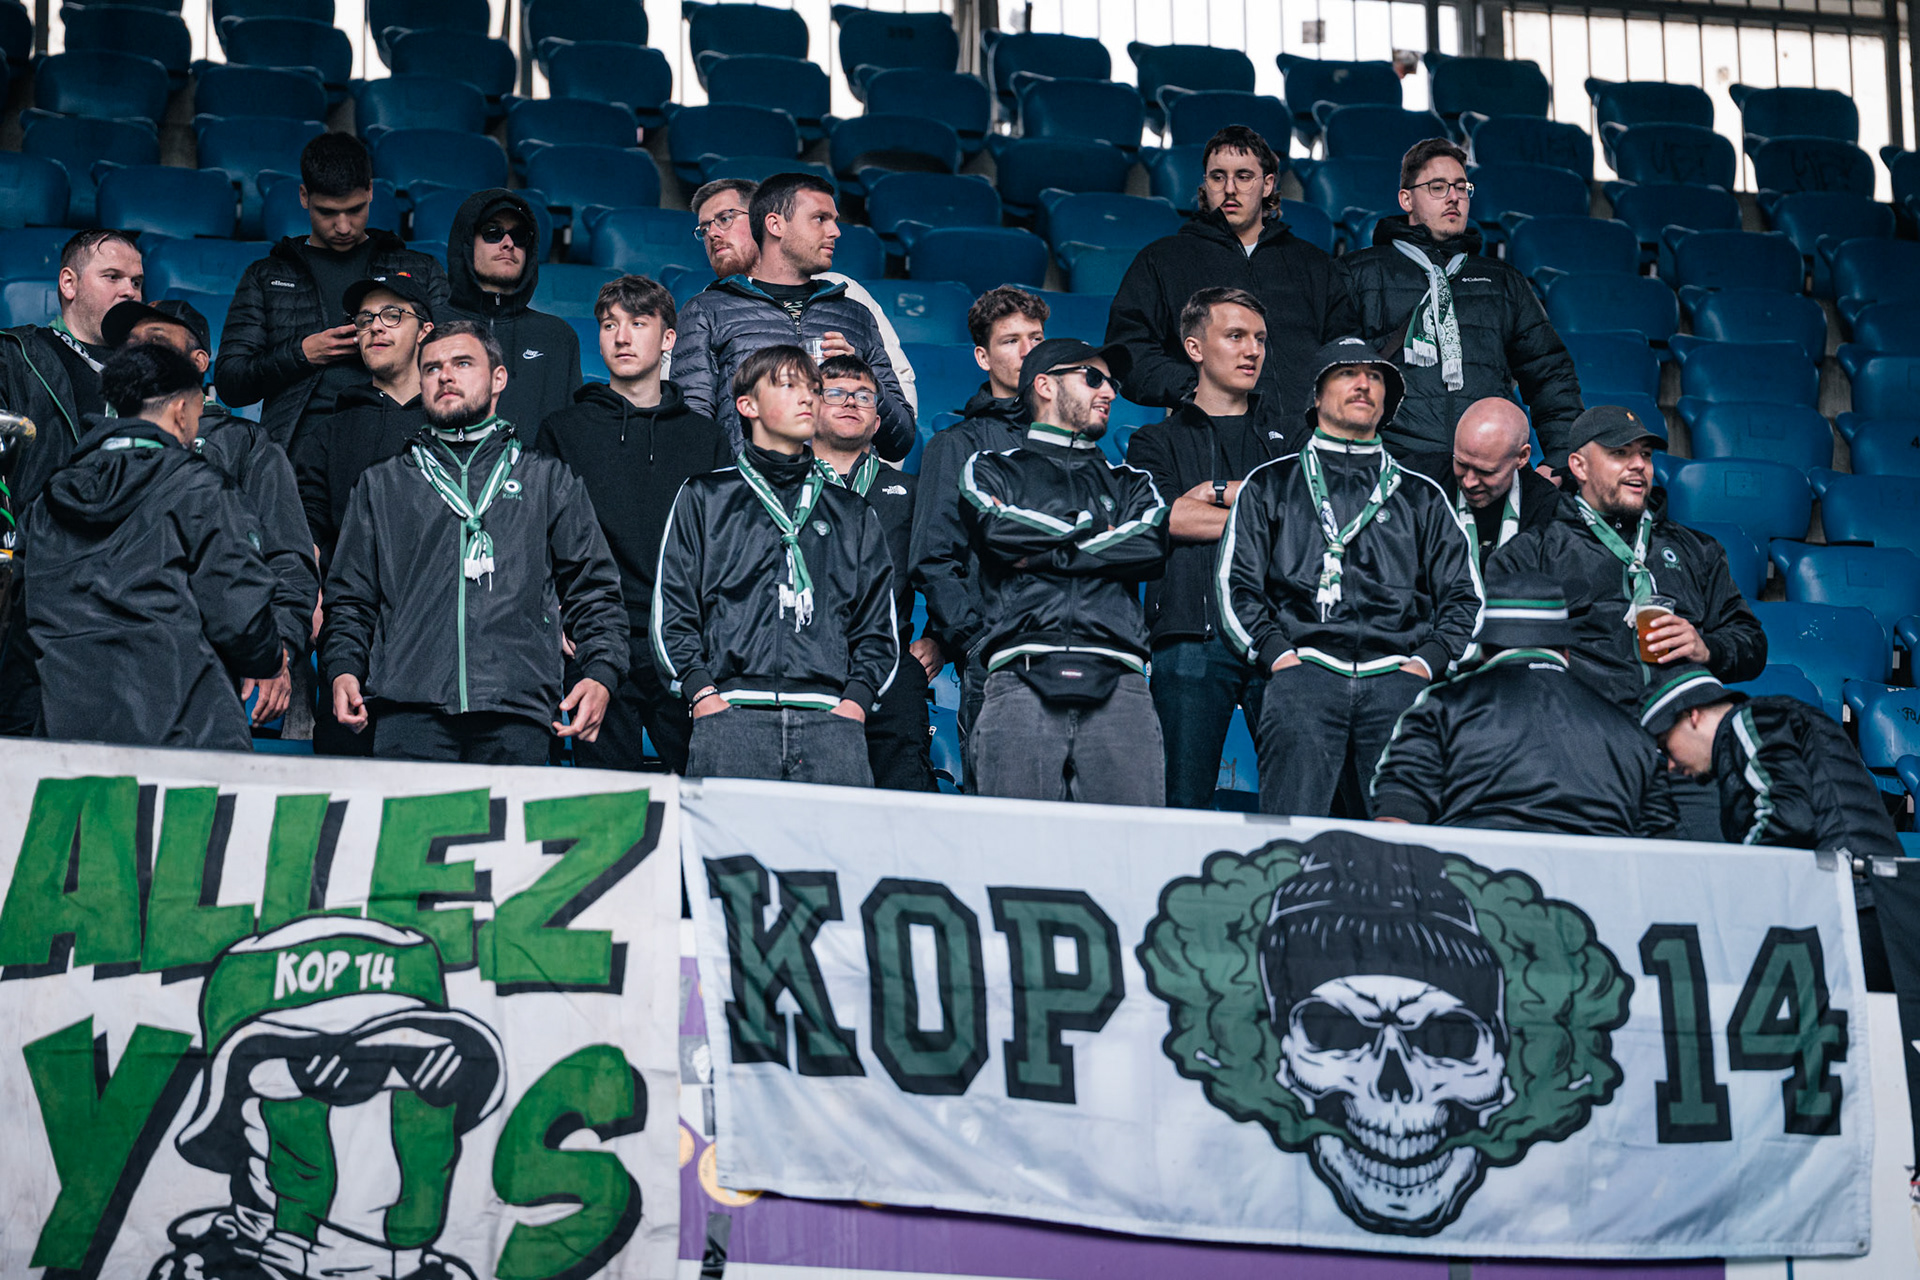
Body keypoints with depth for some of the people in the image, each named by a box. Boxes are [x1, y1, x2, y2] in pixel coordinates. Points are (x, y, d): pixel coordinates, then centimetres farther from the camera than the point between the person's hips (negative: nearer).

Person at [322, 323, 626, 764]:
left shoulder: (550, 481, 21)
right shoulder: (381, 486, 23)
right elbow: (349, 599, 21)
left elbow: (593, 591, 15)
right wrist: (343, 670, 1)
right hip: (409, 707, 0)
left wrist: (601, 675, -2)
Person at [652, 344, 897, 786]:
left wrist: (856, 700, 0)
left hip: (830, 718, 2)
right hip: (731, 711, -2)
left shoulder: (853, 513, 25)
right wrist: (703, 694, -6)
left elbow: (879, 625, 18)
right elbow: (671, 611, 10)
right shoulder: (704, 497, 18)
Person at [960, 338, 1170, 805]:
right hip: (1022, 680, -2)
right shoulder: (992, 469, 21)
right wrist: (1100, 530, 9)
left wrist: (1043, 554, 3)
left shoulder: (1131, 482, 28)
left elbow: (1151, 547, 7)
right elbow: (1000, 530, -1)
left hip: (1118, 684, 2)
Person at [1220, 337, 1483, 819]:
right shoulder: (1271, 485, 21)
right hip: (1304, 670, -1)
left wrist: (1428, 662, 2)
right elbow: (1236, 584, 12)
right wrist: (1277, 653, -4)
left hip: (1398, 676, 1)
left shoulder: (1422, 497, 26)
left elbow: (1463, 595, 20)